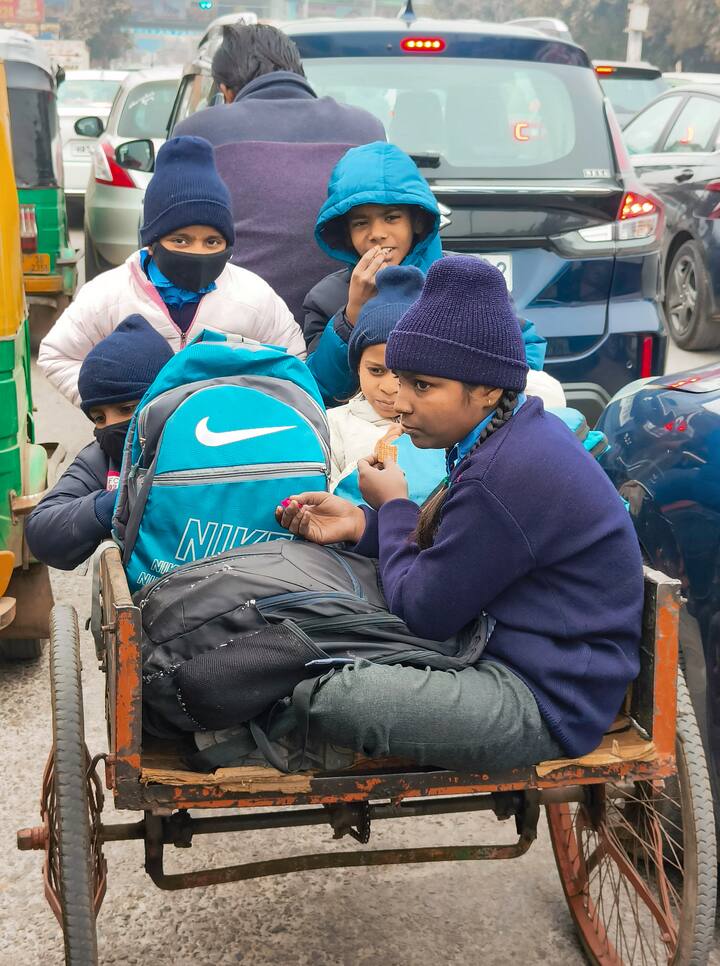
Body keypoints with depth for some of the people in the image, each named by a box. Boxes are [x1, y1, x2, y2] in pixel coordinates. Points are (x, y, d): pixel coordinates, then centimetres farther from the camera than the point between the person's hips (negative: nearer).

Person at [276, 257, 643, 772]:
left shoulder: (505, 476, -28)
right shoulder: (526, 433, 5)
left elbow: (423, 612, -18)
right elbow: (446, 551, 15)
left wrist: (393, 507, -4)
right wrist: (362, 524, 1)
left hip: (547, 705, -11)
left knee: (334, 697, -22)